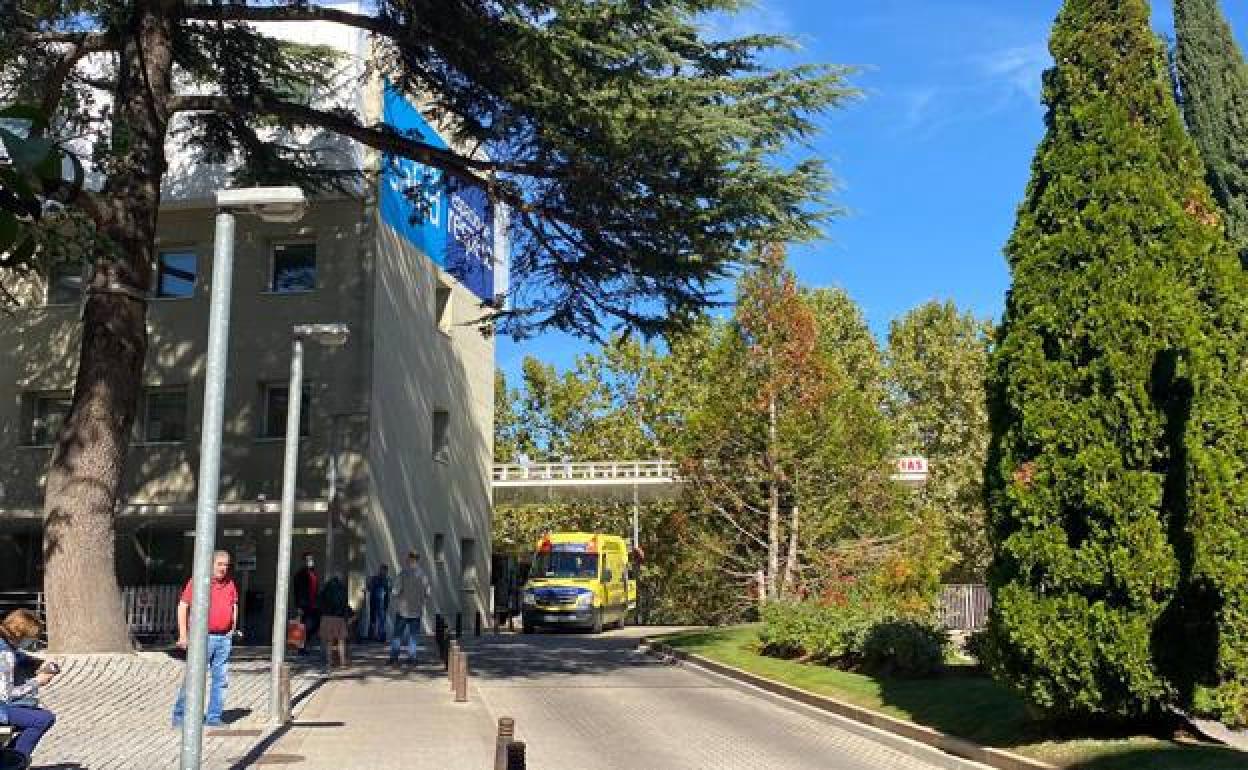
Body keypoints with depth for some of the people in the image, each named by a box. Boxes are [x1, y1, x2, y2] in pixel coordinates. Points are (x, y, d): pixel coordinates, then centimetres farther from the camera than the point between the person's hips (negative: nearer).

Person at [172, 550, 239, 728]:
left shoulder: (229, 583, 9)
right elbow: (182, 606, -7)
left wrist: (233, 626, 16)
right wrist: (183, 635, -10)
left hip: (224, 638, 5)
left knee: (221, 679, 6)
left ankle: (214, 718, 14)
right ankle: (180, 715, 7)